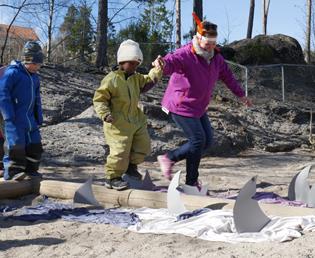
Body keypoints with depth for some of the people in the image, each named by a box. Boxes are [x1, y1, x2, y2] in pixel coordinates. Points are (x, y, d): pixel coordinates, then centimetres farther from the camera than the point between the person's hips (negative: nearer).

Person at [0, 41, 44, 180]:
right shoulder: (12, 72, -10)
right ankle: (12, 172, -3)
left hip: (30, 117, 8)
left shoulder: (35, 77, 14)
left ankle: (31, 169, 20)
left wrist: (39, 117, 15)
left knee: (35, 144, 8)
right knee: (16, 144, -11)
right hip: (14, 118, -7)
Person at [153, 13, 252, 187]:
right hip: (181, 106, -9)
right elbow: (171, 62, -41)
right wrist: (162, 64, -66)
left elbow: (227, 76, 19)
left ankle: (169, 158, 20)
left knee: (207, 140, 11)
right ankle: (191, 182, 9)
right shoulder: (185, 55, -21)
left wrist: (240, 94, 26)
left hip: (198, 108, 9)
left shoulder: (215, 57, 5)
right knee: (198, 140, -9)